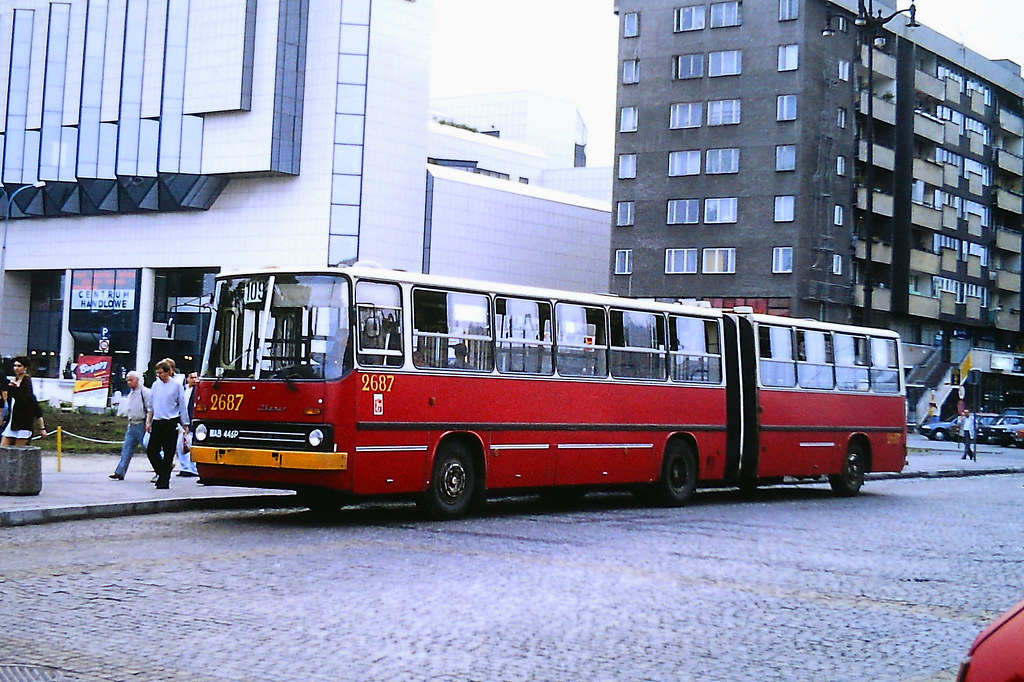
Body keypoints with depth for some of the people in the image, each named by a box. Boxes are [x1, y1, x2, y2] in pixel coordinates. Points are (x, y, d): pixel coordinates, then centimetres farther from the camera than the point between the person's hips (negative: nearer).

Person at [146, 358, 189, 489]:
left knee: (168, 453, -1)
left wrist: (185, 424, 0)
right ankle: (163, 470, 21)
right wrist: (149, 422, 20)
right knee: (151, 450, -1)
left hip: (171, 423, -5)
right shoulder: (155, 385, 10)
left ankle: (164, 481, 5)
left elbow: (182, 406, 0)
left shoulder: (177, 385, -2)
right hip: (157, 422, 5)